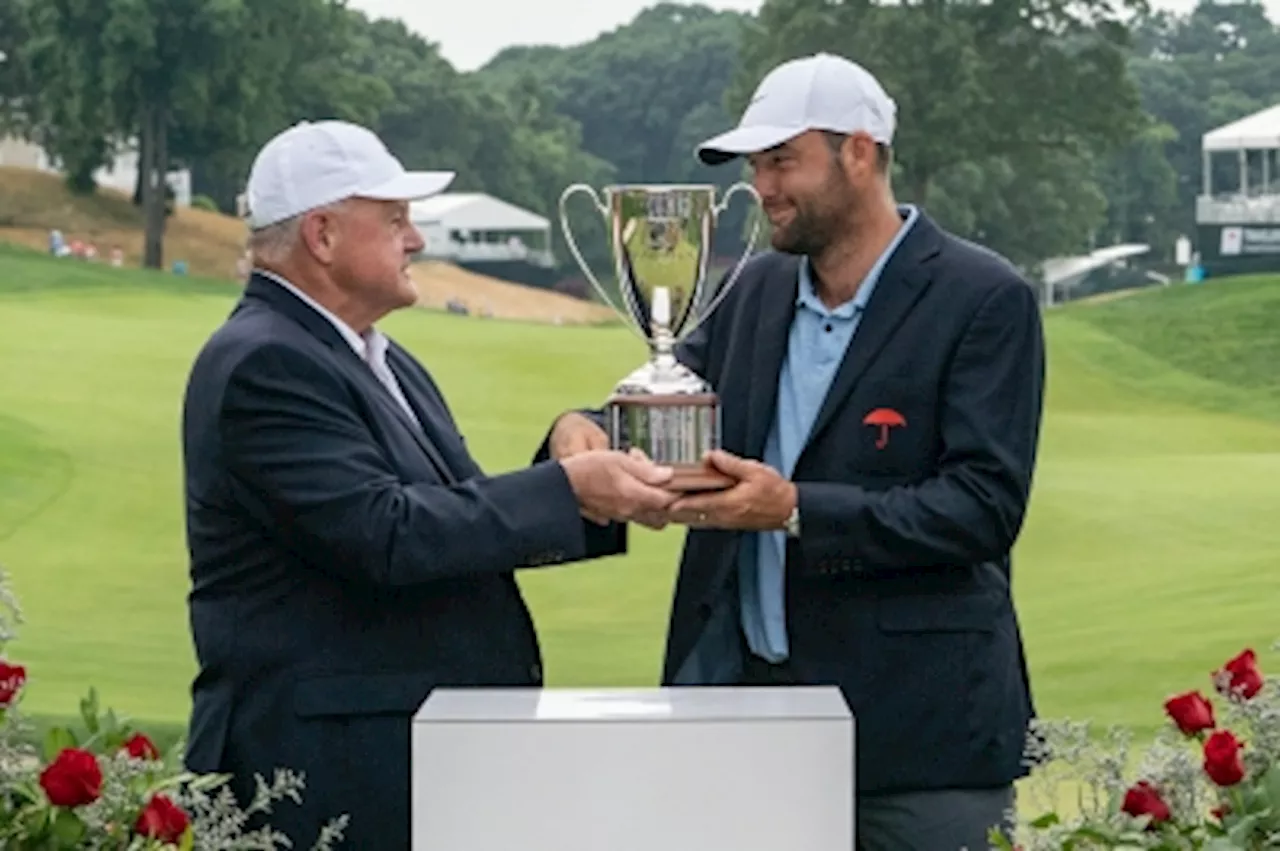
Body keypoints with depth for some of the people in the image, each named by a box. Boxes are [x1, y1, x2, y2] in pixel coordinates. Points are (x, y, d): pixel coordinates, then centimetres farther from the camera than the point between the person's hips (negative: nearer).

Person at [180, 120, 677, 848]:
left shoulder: (379, 359, 15)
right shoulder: (264, 364, -15)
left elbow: (464, 518, 16)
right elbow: (385, 535, -22)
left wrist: (605, 503, 3)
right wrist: (566, 487, -18)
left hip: (425, 746, 9)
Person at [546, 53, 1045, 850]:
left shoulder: (985, 299, -8)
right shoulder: (762, 289, 11)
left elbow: (987, 504, -15)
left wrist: (797, 510, -23)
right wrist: (585, 427, -8)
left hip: (917, 718, -5)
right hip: (753, 695, 6)